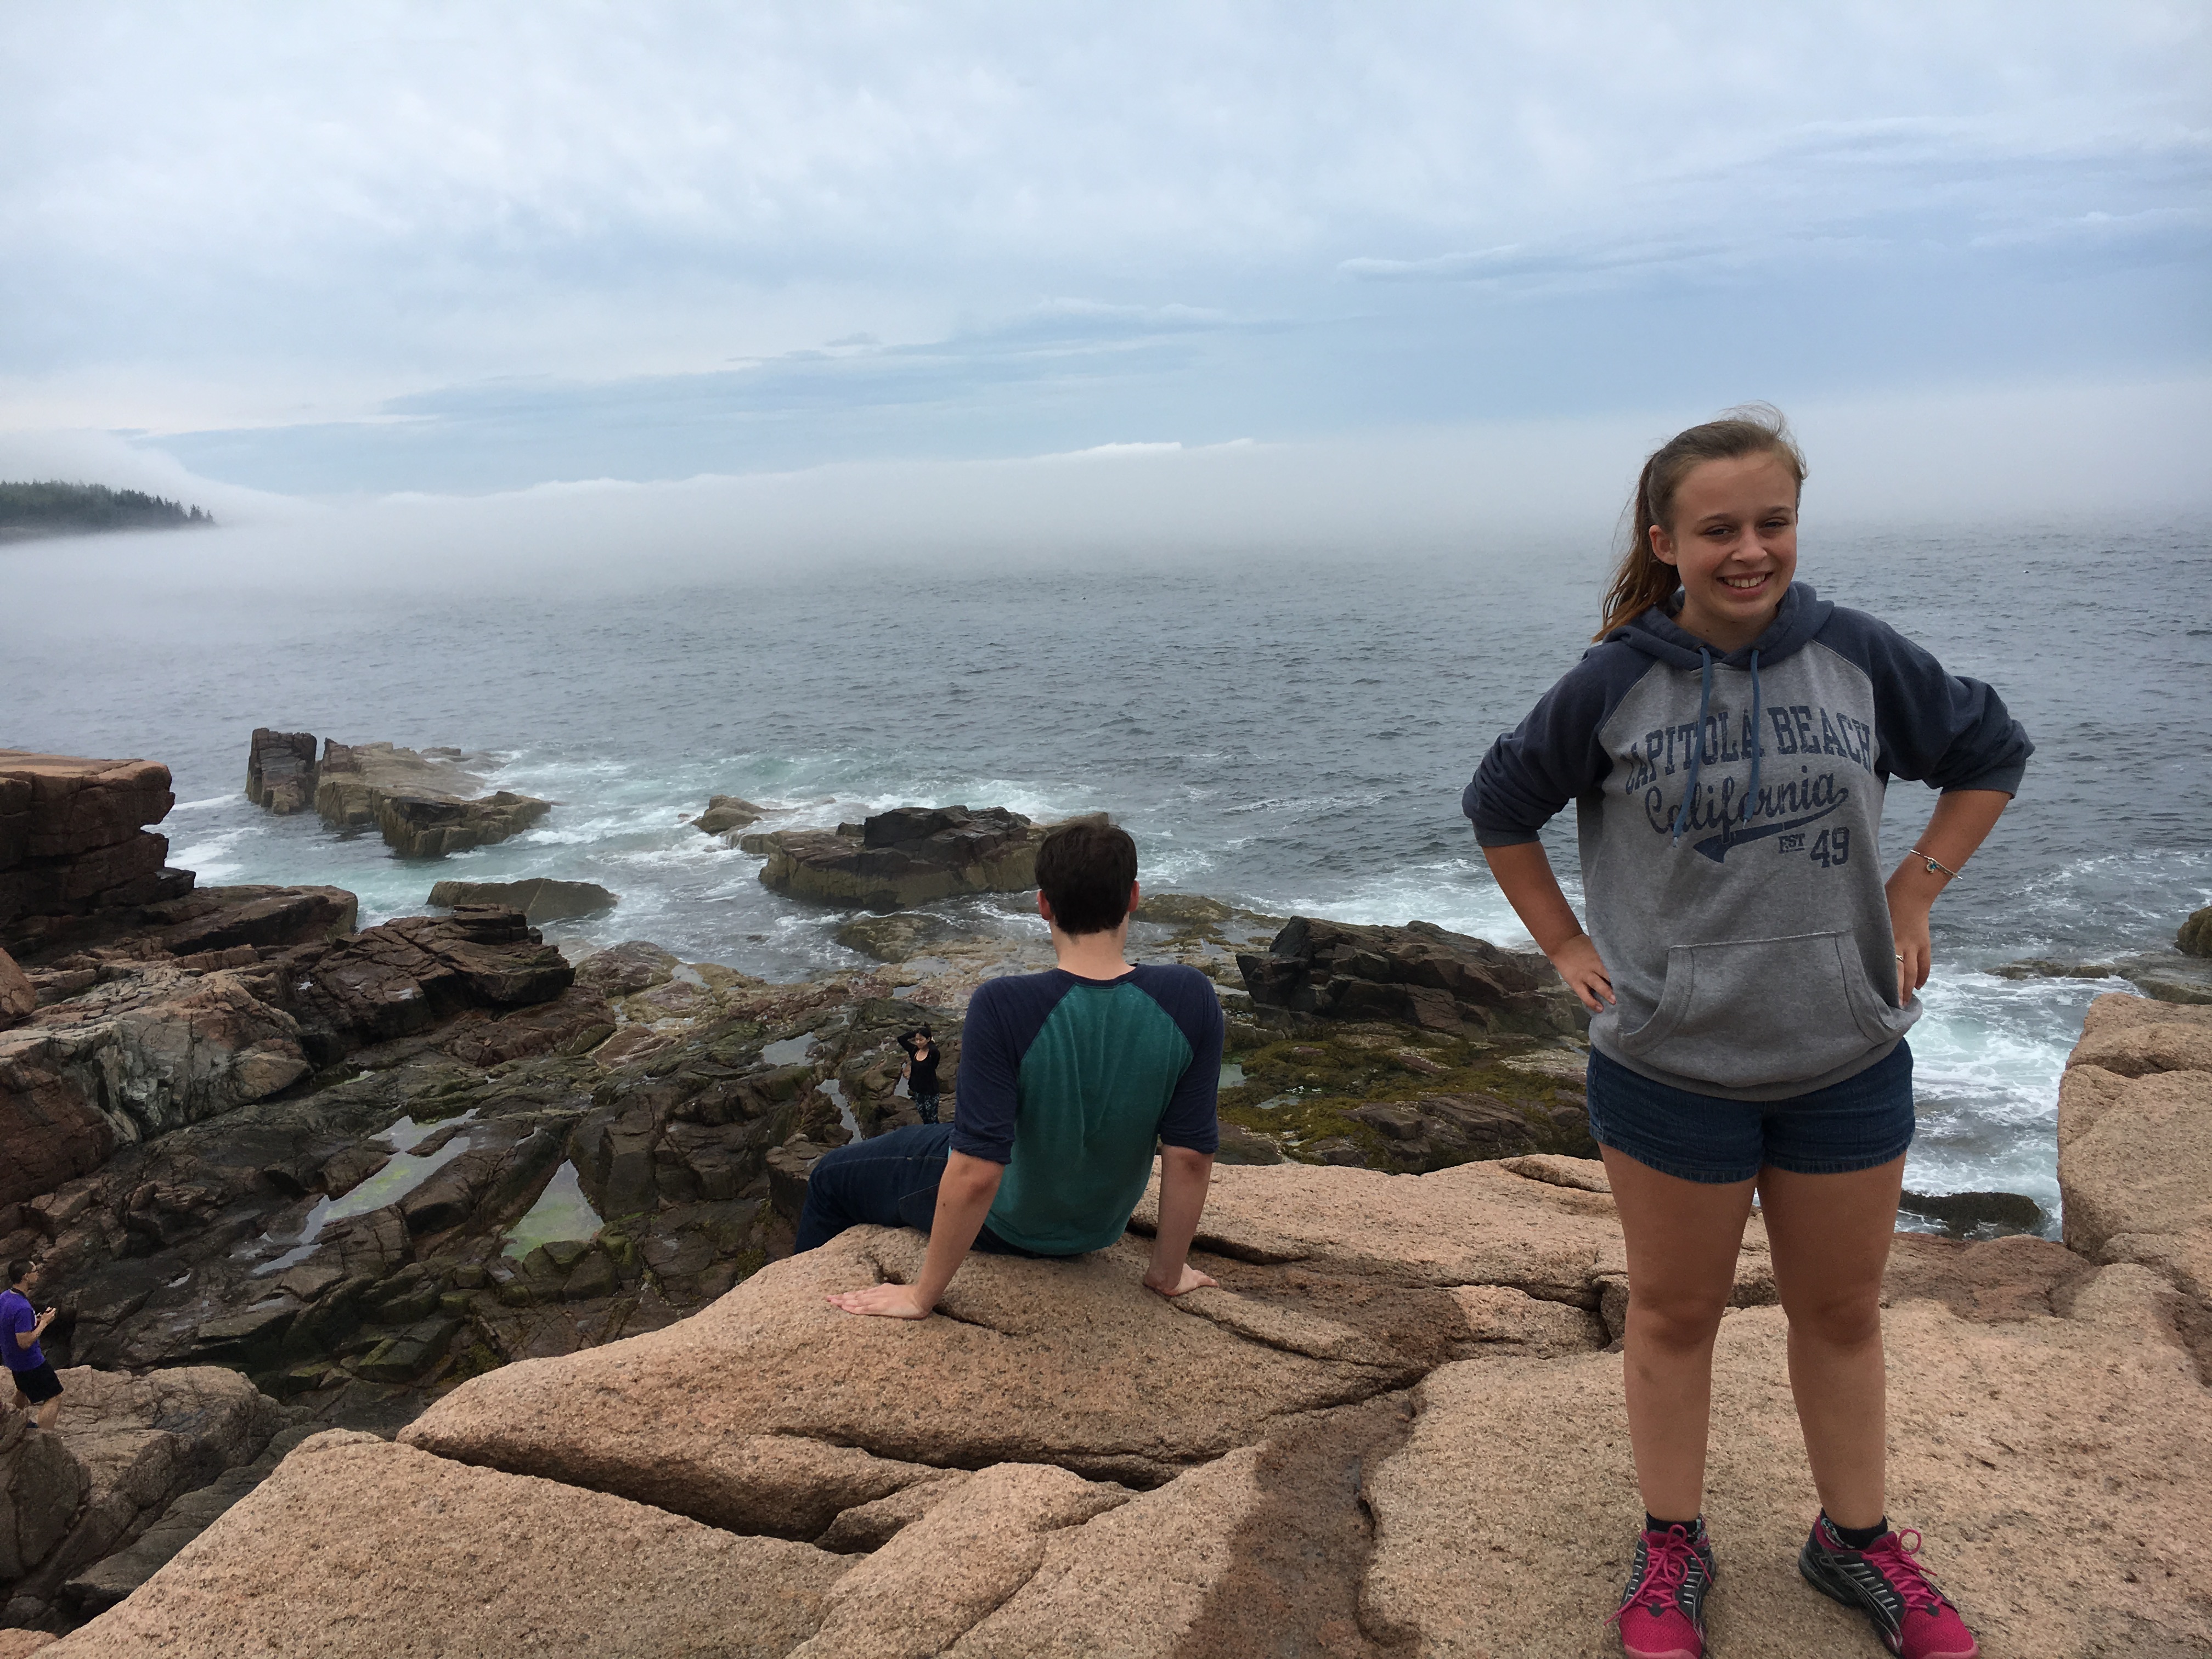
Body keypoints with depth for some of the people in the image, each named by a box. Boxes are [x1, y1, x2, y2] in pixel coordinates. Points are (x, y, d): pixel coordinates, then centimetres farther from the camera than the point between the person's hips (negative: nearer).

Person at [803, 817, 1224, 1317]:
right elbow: (1190, 1156, -17)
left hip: (1006, 1223, -4)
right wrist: (1168, 1273, -2)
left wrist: (922, 1296, -18)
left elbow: (977, 1172, -31)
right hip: (1102, 1228, 5)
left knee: (831, 1178, 23)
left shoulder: (1002, 1008, -33)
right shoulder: (1190, 1000, -23)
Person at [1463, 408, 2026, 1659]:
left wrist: (1912, 897, 2)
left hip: (1849, 1056, 2)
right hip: (1672, 1065, -2)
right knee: (1676, 1314, 14)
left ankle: (1857, 1542, 40)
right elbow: (1501, 808, 3)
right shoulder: (1616, 684, -10)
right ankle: (1674, 1548, 34)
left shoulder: (1857, 654, -6)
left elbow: (1992, 751, 10)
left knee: (1843, 1312, 18)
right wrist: (1566, 947, -1)